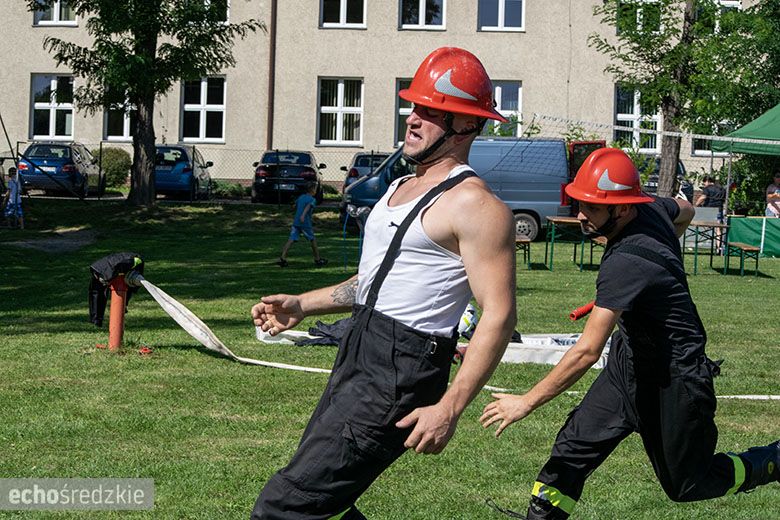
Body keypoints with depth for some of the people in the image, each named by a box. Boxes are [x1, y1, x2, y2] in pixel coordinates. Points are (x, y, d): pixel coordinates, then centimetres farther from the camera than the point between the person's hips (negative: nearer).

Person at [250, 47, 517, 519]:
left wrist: (449, 409, -25)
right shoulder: (403, 188, 18)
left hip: (400, 371, -10)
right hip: (358, 355, 10)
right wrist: (302, 305, 20)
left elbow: (499, 315, -19)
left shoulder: (474, 205, -13)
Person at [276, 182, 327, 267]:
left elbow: (295, 206, 31)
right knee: (313, 240, 12)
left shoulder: (301, 197, 17)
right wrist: (303, 215, -39)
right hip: (306, 223, -5)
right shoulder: (312, 199, -3)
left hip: (296, 222, 5)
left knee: (291, 240, -4)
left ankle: (282, 258, -17)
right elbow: (308, 206, -23)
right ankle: (317, 259, 22)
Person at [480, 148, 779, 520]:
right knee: (573, 447, 0)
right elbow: (686, 211, 19)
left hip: (673, 381, -9)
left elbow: (587, 351, -34)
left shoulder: (625, 263, -32)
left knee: (687, 486, 10)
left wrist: (526, 403, -29)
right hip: (631, 357, 9)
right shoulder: (651, 207, -8)